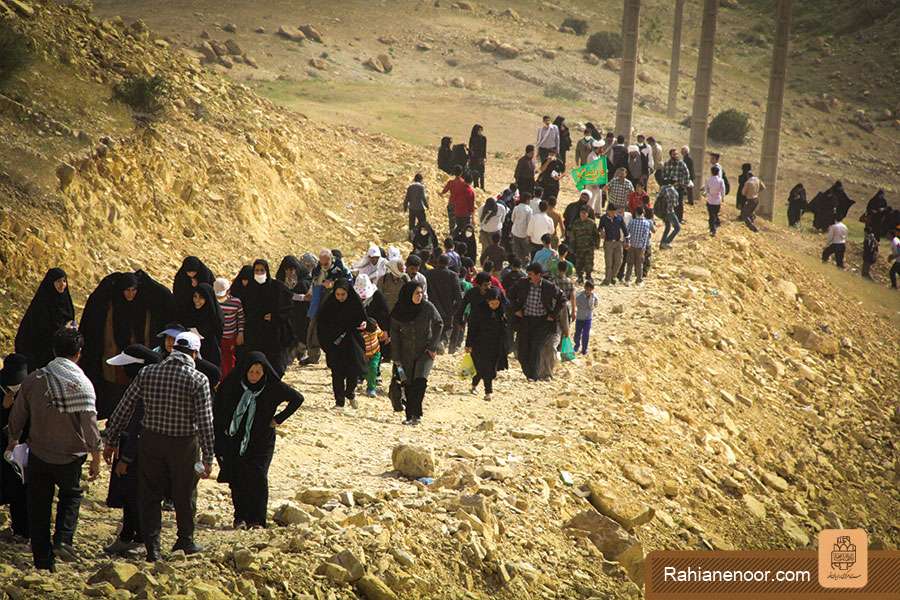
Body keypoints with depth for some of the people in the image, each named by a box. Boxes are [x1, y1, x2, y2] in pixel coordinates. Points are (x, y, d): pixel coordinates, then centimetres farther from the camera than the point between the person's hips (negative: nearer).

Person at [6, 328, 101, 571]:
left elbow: (17, 416, 6)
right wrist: (96, 458, -2)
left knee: (38, 506, 12)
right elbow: (90, 424, -13)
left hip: (38, 454, 2)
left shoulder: (33, 379, -4)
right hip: (70, 456, -2)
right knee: (71, 495, 23)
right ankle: (63, 539, 3)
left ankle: (43, 560, 14)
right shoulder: (82, 383, -14)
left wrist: (13, 439, 25)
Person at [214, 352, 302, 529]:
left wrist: (279, 419, -3)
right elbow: (219, 405, 6)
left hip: (261, 441, -1)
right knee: (237, 479, -2)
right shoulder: (232, 383, -6)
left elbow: (297, 398, 0)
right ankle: (240, 518, 8)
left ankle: (257, 520, -2)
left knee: (257, 478, -9)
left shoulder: (273, 387, -9)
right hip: (234, 440, 1)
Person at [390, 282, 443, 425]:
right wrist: (397, 358, 0)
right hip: (406, 353, 2)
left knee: (420, 380, -19)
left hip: (425, 351, -2)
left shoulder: (428, 307, -10)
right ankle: (410, 415, 8)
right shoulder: (398, 311, -5)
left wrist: (433, 346, -3)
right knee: (408, 385, 1)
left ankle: (416, 414, -16)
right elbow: (394, 333, 3)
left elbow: (439, 324, 2)